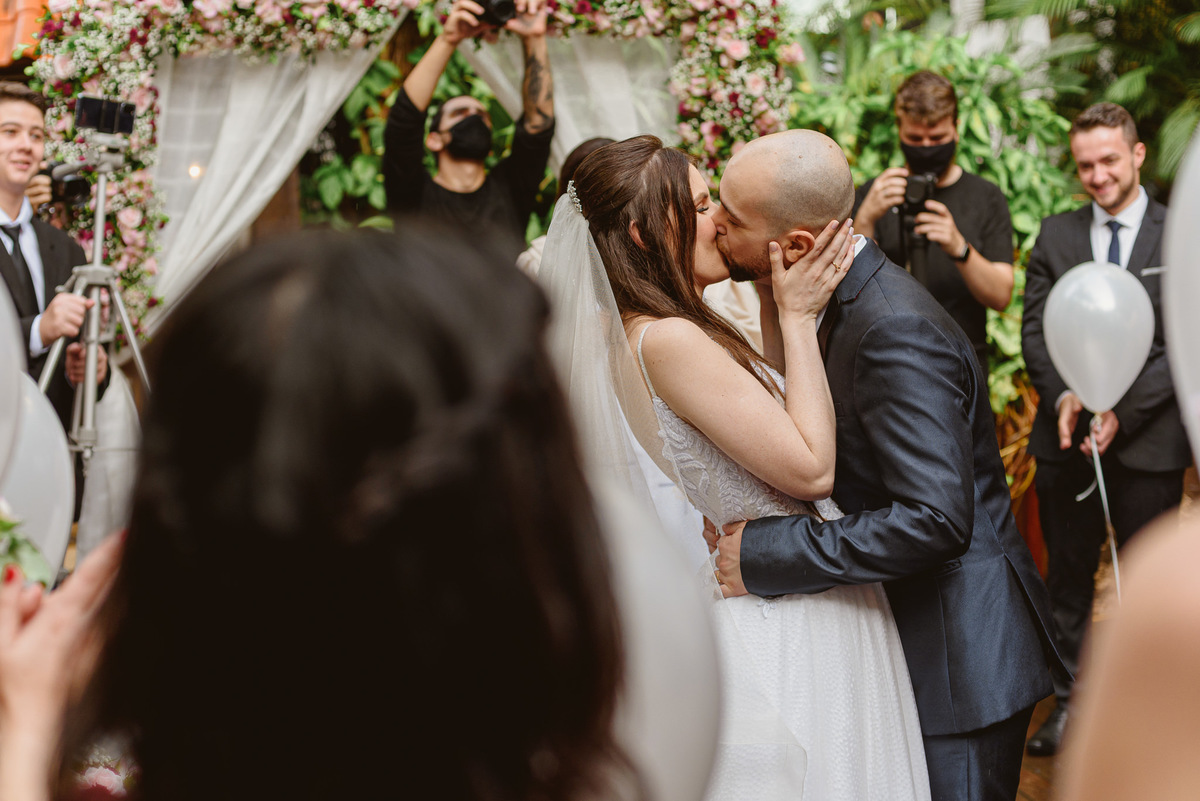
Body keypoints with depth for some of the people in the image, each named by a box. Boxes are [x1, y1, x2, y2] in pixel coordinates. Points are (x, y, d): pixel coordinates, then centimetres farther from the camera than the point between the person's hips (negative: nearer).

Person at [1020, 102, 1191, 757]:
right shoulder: (1056, 235, 7)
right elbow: (1035, 329, 4)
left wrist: (1124, 409, -16)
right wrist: (1063, 396, -14)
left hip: (1149, 439, -2)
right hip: (1068, 435, 2)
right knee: (1068, 577, 11)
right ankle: (1070, 699, 24)